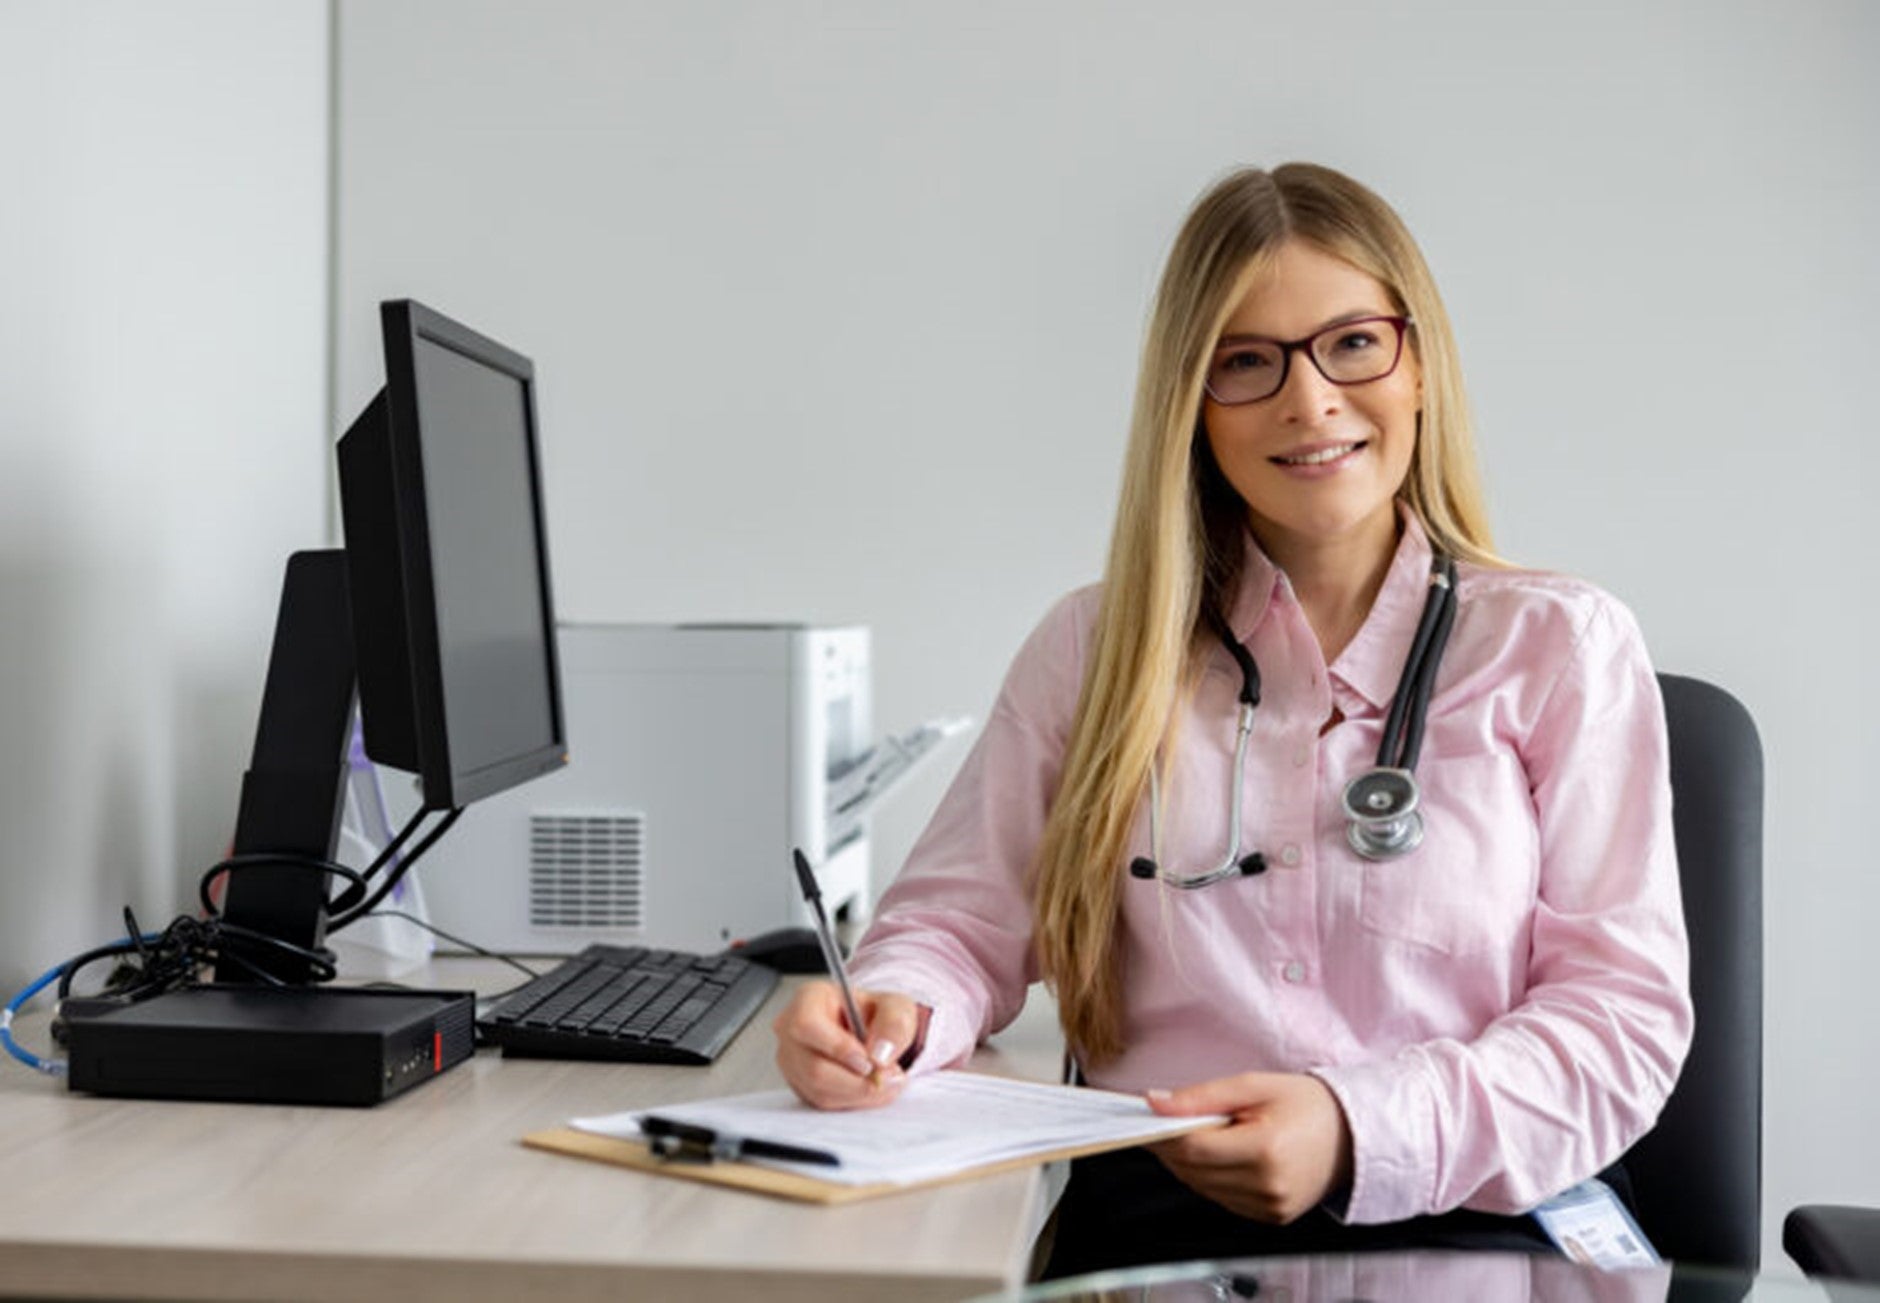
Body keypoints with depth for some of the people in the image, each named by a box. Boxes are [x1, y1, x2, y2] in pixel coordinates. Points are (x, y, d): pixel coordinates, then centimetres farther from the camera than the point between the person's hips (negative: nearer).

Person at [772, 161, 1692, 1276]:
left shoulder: (1561, 645, 8)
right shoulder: (1097, 646, 14)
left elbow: (1625, 1014, 1)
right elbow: (965, 919, 13)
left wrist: (1365, 1129, -17)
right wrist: (893, 1014, -12)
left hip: (1465, 1218, -1)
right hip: (1150, 1215, 2)